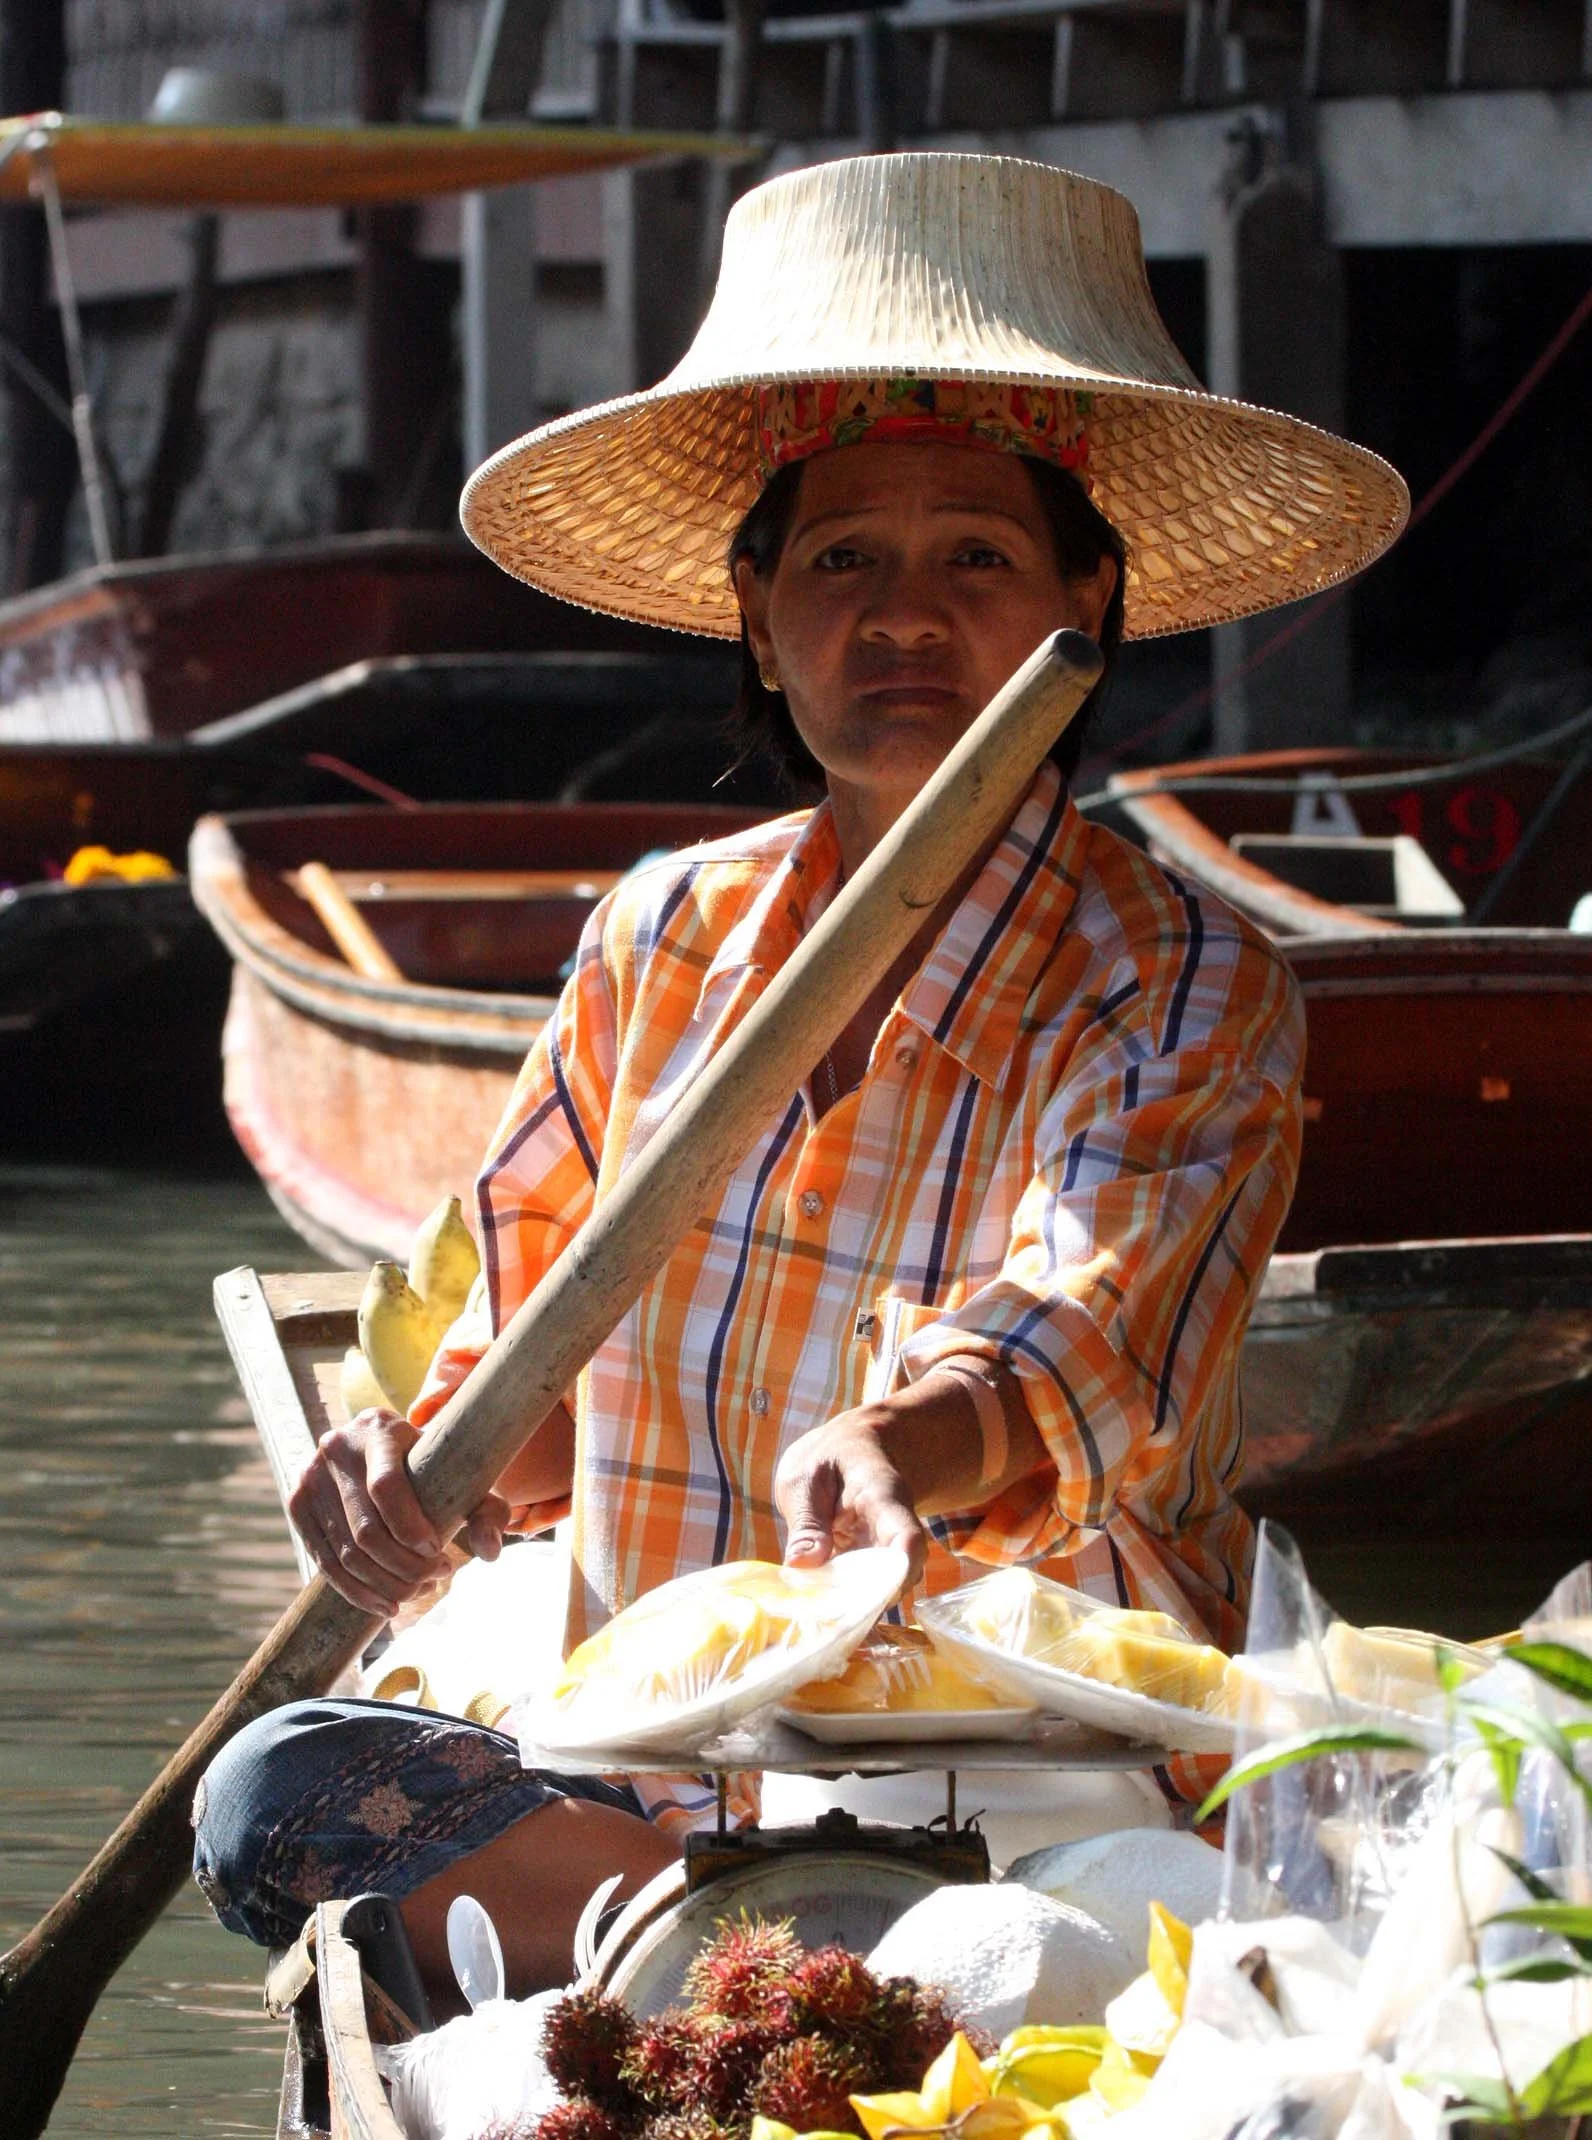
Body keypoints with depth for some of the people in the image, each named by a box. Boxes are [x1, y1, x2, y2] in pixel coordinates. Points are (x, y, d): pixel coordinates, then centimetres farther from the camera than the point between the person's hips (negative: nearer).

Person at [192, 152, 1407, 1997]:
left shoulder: (1187, 992, -6)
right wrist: (427, 1469, -7)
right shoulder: (667, 938, 10)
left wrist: (904, 1448, -50)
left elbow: (1076, 1343, -26)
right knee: (279, 1795, -23)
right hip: (652, 1787, 6)